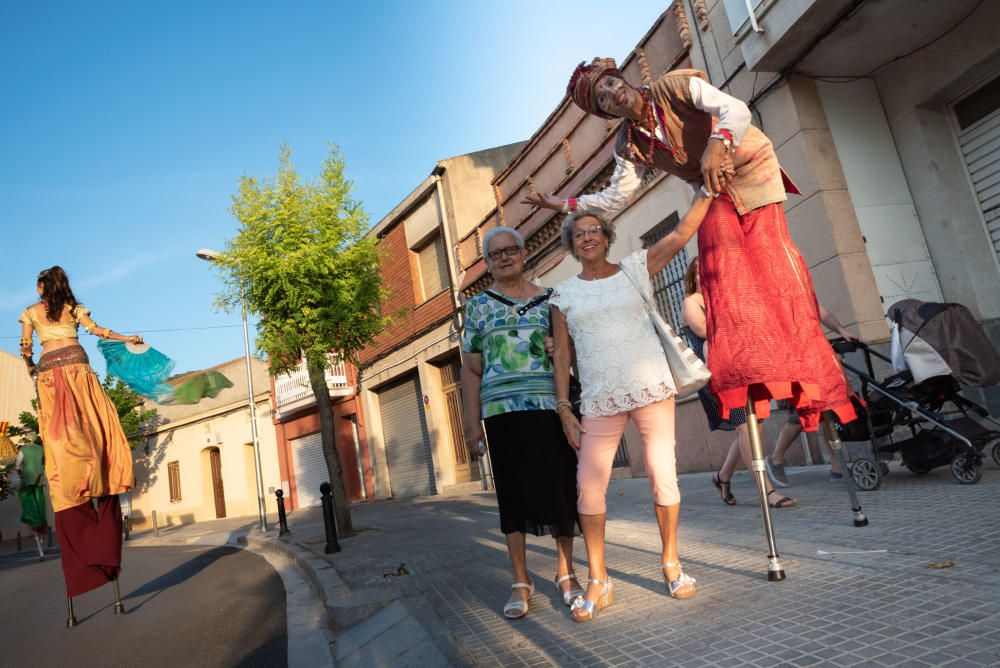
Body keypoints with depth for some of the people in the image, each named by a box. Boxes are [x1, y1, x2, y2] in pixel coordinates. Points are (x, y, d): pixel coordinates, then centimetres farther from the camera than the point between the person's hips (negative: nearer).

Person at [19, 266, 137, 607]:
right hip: (76, 365, -1)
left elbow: (26, 347, 11)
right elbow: (95, 330, 1)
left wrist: (31, 367, 30)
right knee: (93, 424, -4)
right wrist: (128, 338, 9)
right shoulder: (74, 307, 13)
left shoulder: (31, 312, 15)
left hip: (49, 371, 1)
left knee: (61, 432, -5)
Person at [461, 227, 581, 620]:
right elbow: (470, 369, 5)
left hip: (551, 406, 1)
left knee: (562, 486, 5)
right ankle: (521, 582, 19)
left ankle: (565, 572, 24)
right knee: (513, 493, 5)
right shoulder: (478, 306, 9)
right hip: (503, 411, -1)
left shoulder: (550, 299, 12)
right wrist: (472, 421, -1)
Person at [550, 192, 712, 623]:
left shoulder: (635, 268, 9)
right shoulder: (564, 295, 8)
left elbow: (682, 232, 3)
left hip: (651, 389, 0)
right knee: (589, 485, -4)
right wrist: (564, 408, -1)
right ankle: (598, 582, 10)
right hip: (600, 400, 0)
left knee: (663, 476, 0)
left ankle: (671, 563, 23)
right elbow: (562, 354, 5)